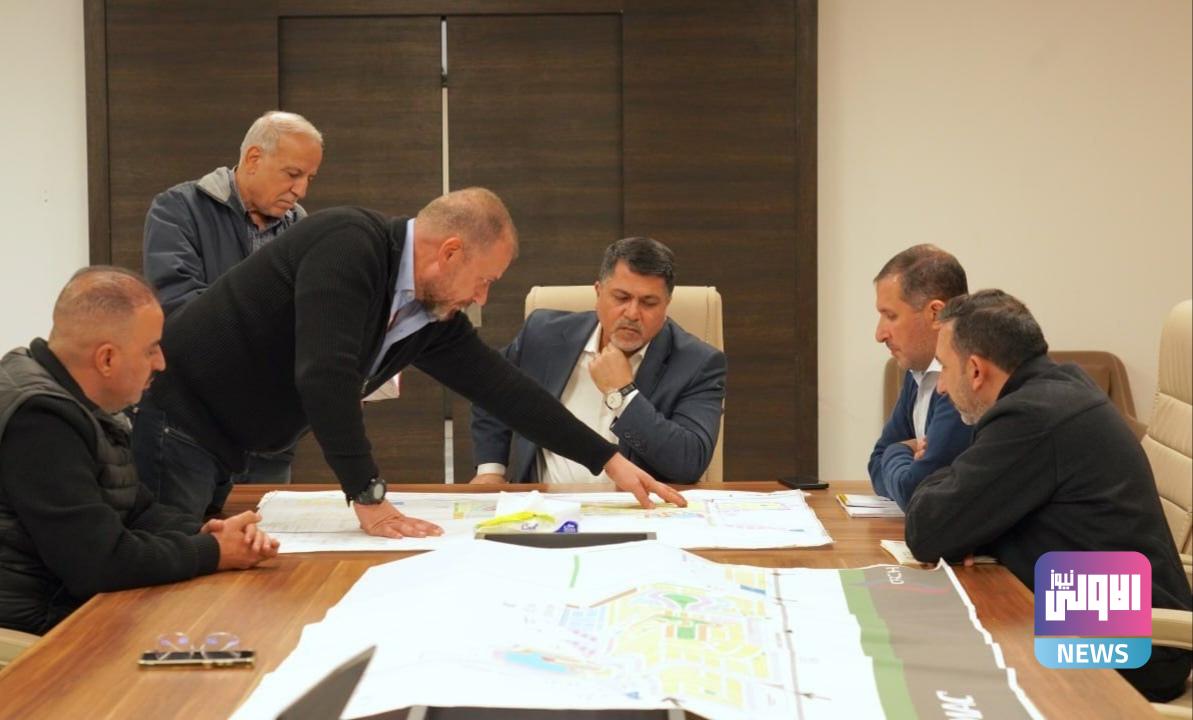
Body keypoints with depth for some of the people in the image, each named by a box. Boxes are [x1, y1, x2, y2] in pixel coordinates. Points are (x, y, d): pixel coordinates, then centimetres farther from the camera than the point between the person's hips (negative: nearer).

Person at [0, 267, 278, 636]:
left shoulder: (74, 408, 10)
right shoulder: (38, 418, -22)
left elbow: (137, 509, 18)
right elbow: (99, 562, -25)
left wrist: (204, 534, -2)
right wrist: (213, 552, -13)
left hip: (76, 602, 9)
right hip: (31, 632, -9)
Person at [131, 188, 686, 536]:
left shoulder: (431, 315, 5)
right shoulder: (349, 245, -23)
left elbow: (501, 387, 11)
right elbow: (324, 377, -31)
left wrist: (610, 461, 12)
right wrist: (369, 500, -28)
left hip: (219, 444, 9)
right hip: (175, 411, -9)